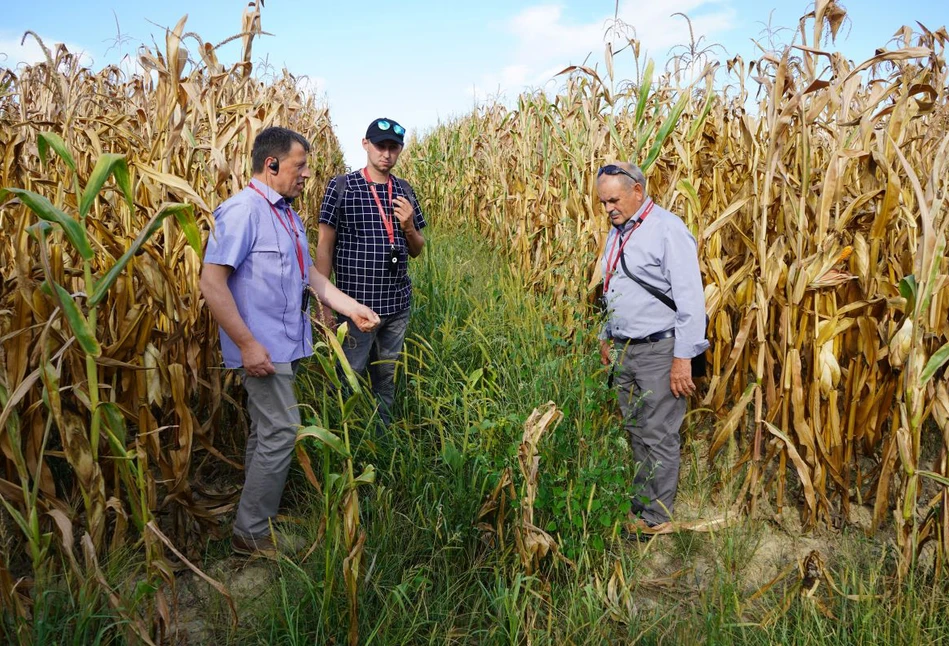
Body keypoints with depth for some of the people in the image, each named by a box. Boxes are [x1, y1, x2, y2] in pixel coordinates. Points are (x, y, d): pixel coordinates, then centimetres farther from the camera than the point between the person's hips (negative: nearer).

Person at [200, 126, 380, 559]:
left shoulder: (287, 215, 14)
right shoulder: (241, 211, -16)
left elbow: (308, 273, 20)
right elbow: (212, 283, -20)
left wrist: (351, 307, 13)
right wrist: (247, 344, -22)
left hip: (285, 345, 9)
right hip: (262, 348, -9)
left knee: (267, 431, 17)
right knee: (280, 431, -8)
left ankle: (257, 516, 31)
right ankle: (252, 534, 7)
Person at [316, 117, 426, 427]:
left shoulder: (405, 190, 9)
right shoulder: (341, 186, -5)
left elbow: (416, 251, 14)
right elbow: (325, 247, -5)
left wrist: (408, 226, -7)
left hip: (397, 303, 4)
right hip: (356, 303, -4)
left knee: (387, 378, 16)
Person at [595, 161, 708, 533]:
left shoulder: (668, 230, -14)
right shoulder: (617, 232, 12)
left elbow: (690, 297, -18)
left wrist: (684, 357, -19)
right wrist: (607, 337, 22)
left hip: (659, 350, -8)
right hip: (623, 350, 8)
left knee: (658, 436, 1)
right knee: (635, 431, 16)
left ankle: (656, 518, 15)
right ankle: (639, 504, 29)